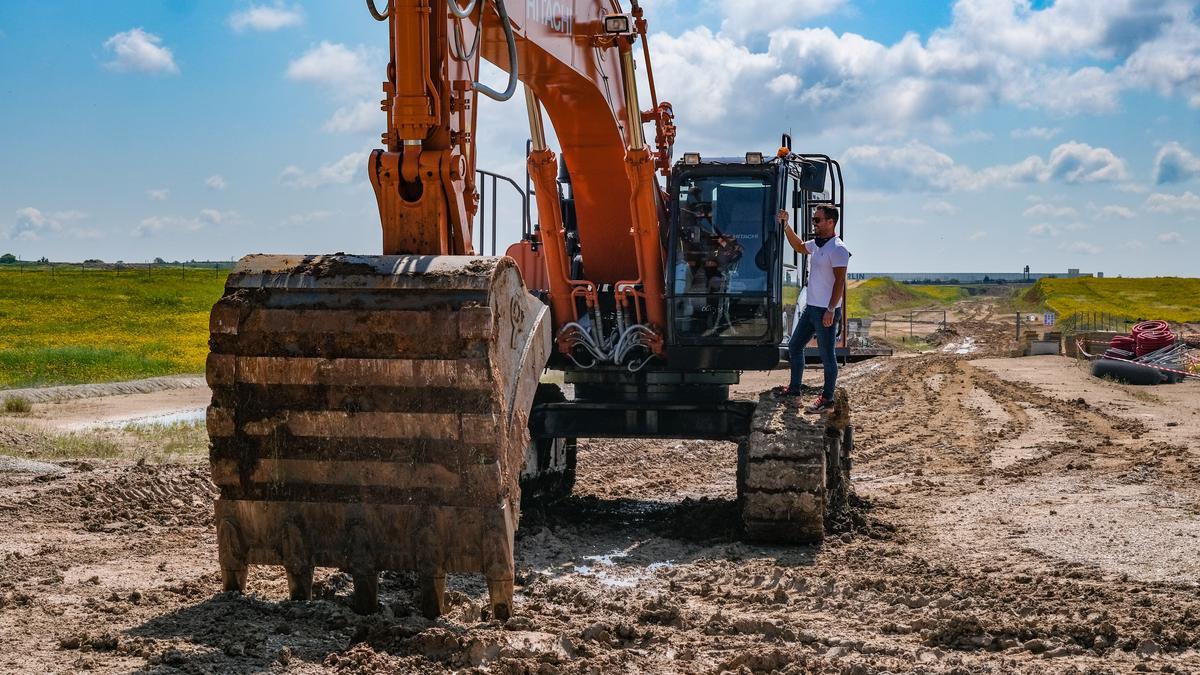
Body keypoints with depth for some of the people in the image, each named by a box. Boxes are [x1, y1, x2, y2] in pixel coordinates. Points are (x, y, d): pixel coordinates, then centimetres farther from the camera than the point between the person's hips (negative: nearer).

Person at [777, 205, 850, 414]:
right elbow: (799, 245, 32)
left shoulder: (837, 249, -16)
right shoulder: (816, 244, 11)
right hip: (811, 307, 10)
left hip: (825, 311, -10)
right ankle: (793, 389, 26)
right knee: (794, 346, 15)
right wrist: (786, 226, 19)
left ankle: (827, 400, 4)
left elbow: (840, 281, -19)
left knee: (827, 355, -2)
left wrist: (831, 310, -23)